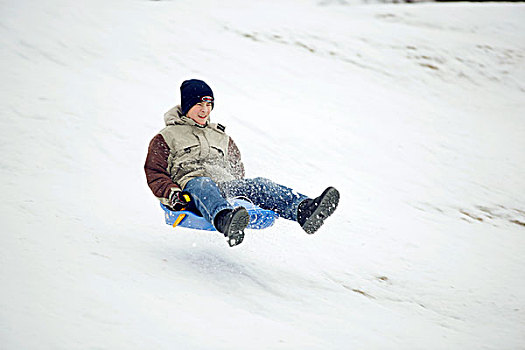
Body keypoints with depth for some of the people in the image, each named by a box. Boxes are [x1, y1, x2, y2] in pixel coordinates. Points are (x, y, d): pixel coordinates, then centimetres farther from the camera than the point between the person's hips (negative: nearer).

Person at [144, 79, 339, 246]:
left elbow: (237, 169, 33)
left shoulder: (221, 138, 36)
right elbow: (155, 174, 11)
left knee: (258, 185, -28)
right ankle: (226, 220, -78)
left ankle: (303, 210, -57)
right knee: (203, 185, -42)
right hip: (190, 183, -4)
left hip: (226, 186, 4)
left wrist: (245, 191, 10)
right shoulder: (166, 137, 21)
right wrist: (172, 194, -10)